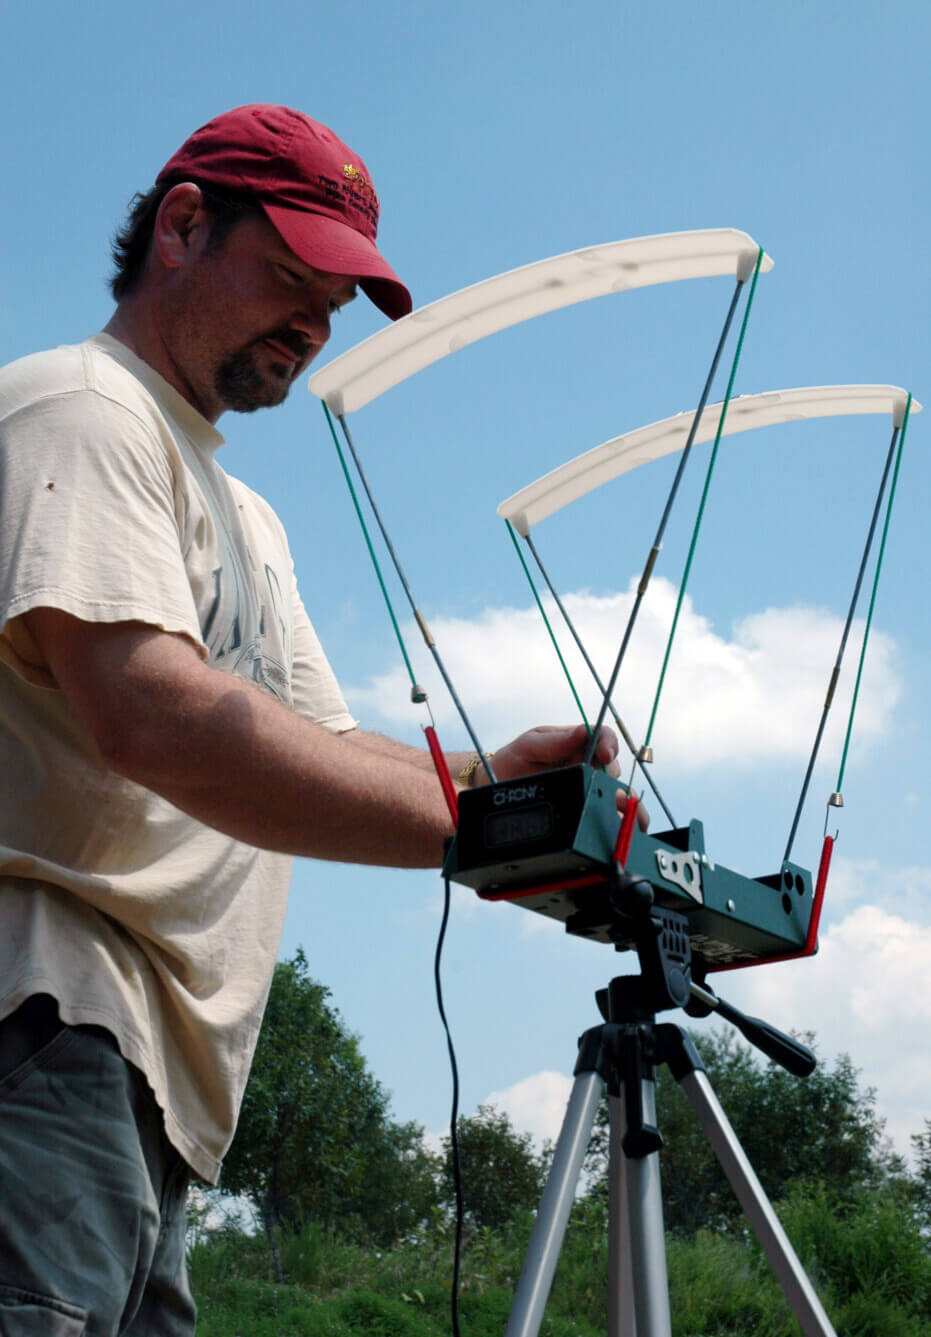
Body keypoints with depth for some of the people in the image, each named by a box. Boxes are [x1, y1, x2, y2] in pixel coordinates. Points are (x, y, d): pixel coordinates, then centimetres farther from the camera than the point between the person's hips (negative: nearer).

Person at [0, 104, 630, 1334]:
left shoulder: (247, 518, 30)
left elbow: (323, 752, 23)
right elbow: (151, 718, -20)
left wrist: (497, 773, 2)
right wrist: (482, 827, -21)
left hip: (156, 1084, 10)